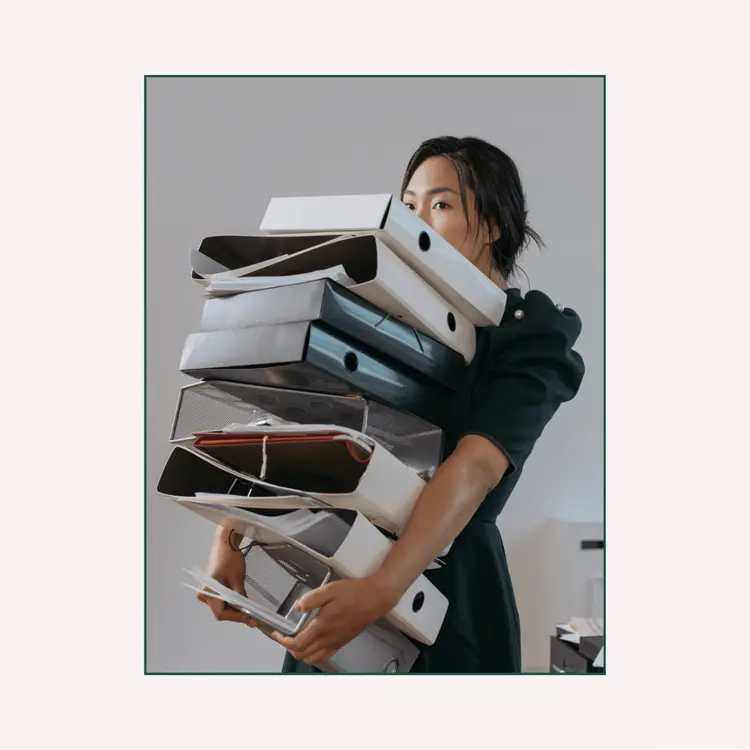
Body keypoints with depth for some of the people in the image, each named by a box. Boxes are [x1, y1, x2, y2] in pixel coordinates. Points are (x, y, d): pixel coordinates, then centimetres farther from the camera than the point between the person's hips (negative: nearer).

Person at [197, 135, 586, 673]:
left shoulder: (532, 336, -7)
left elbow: (475, 469, -22)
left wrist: (382, 591, -34)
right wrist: (232, 533, -15)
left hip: (447, 590, -4)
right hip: (341, 577, 4)